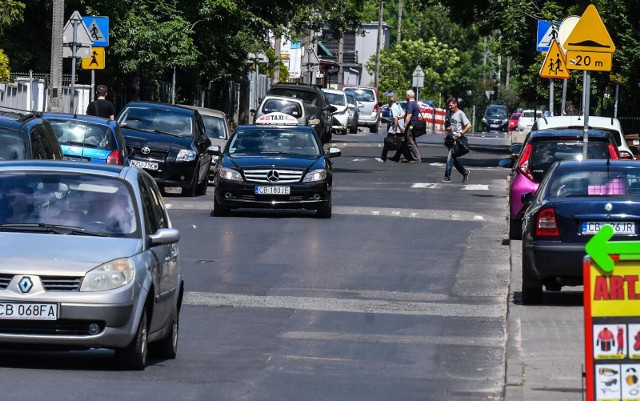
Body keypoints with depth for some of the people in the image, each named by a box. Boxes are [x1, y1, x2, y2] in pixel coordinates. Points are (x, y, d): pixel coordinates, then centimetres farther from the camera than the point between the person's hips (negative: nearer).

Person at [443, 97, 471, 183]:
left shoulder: (460, 114, -8)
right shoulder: (451, 114, 16)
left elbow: (469, 125, -14)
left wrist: (461, 133, -21)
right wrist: (447, 128, 6)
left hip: (457, 139, -9)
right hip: (450, 138, 9)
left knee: (450, 158, -12)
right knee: (453, 159, 12)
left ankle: (447, 177, -9)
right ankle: (465, 172, 26)